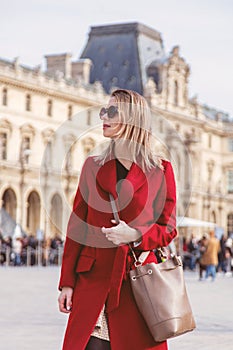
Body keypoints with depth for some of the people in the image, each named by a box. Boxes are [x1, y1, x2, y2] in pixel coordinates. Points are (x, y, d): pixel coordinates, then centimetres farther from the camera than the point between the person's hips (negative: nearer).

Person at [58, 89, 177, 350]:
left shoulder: (160, 170, 5)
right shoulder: (93, 166, 12)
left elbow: (168, 229, 6)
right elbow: (76, 227, 10)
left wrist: (135, 235, -15)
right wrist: (67, 282, 3)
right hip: (94, 279, 2)